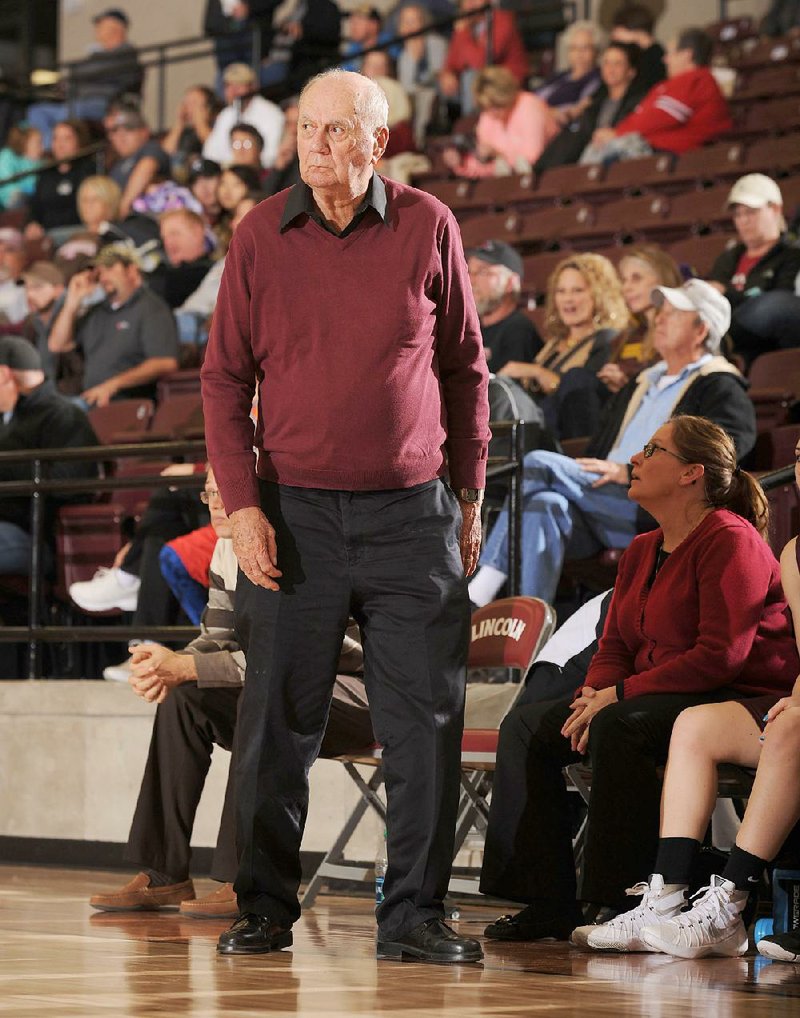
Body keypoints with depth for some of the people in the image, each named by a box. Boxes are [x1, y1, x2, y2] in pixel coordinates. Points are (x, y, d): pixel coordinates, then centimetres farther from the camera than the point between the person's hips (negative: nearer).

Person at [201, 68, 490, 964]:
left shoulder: (428, 228, 1)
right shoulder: (261, 235, 1)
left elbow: (464, 368, 10)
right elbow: (224, 378, 4)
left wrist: (469, 495, 10)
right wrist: (242, 504, -5)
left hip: (410, 514, 0)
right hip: (296, 512, 0)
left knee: (426, 721, -1)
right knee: (278, 720, 4)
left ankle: (413, 914, 7)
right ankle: (264, 907, 16)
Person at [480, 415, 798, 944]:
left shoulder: (730, 541, -12)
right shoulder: (642, 552, 17)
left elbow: (721, 656, -21)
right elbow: (614, 647, 18)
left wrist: (617, 695, -20)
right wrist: (594, 695, -7)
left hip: (739, 701, -9)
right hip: (659, 699, 9)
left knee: (619, 727, -35)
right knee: (527, 726, -5)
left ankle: (622, 906, -28)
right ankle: (549, 901, -8)